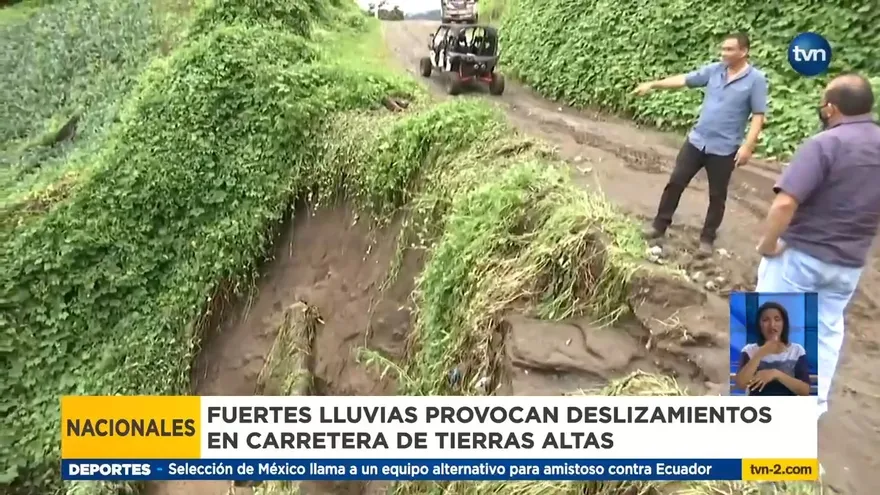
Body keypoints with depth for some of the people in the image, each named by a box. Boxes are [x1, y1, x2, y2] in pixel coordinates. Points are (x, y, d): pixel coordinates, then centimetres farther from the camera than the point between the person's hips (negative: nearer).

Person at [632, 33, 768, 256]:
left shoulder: (756, 79, -9)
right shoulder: (714, 70, 3)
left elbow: (758, 115, -11)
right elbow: (684, 79, 6)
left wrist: (748, 146, -19)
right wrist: (653, 85, -2)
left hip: (724, 148, -4)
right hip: (696, 140, 4)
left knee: (717, 196, 7)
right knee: (676, 182, 6)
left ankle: (707, 238, 21)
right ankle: (660, 225, 19)